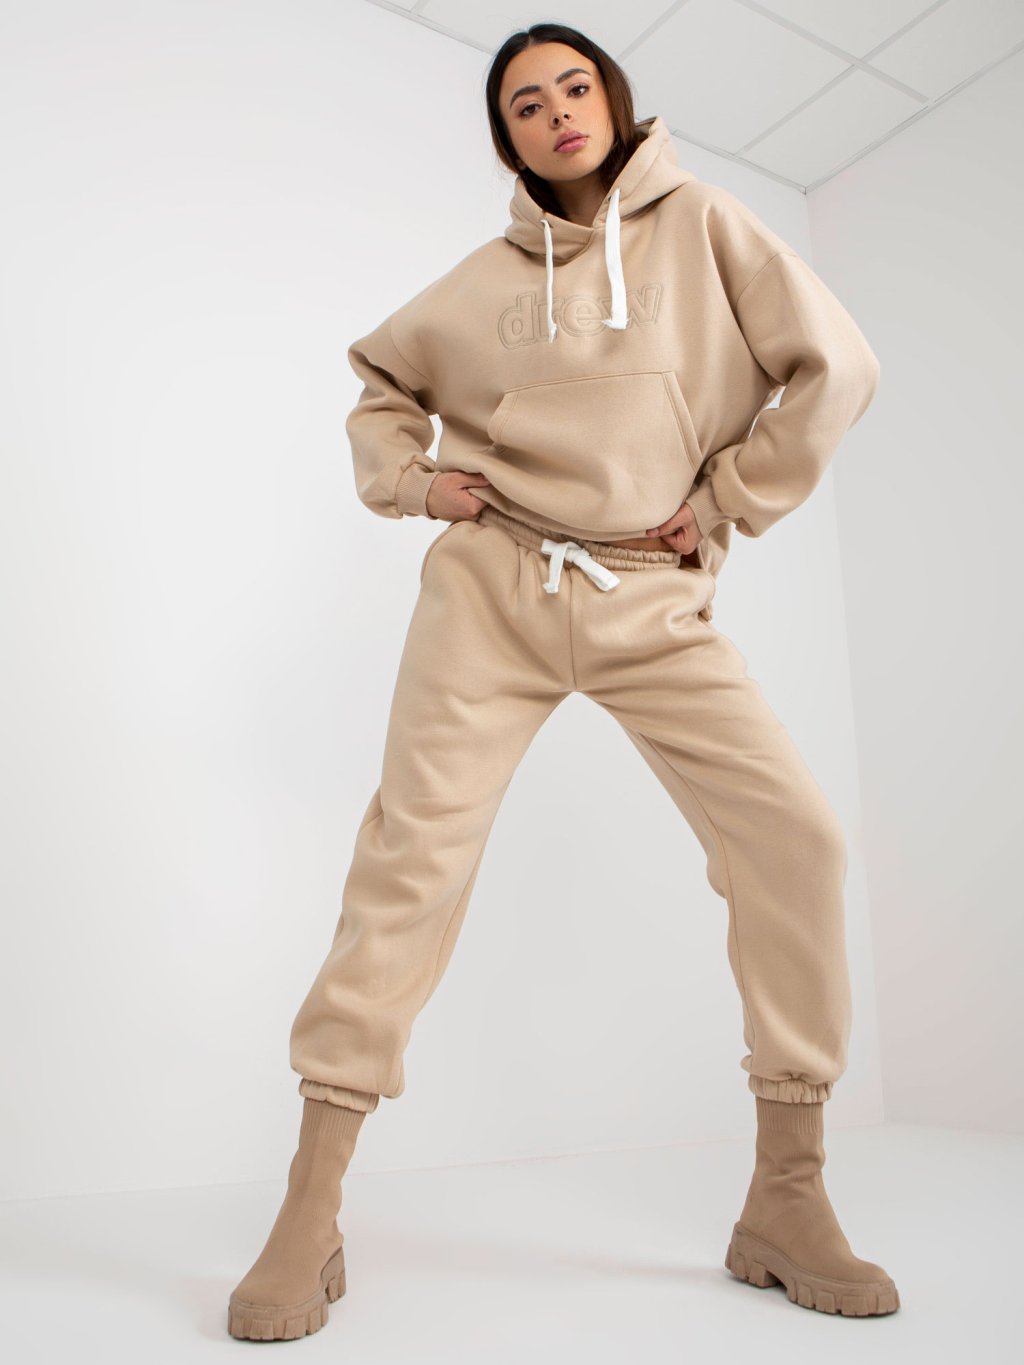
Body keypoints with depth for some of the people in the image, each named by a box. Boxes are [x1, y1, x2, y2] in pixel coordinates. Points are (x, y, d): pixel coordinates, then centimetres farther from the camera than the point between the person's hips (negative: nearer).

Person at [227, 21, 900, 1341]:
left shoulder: (703, 226, 11)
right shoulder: (486, 277, 15)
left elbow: (835, 366, 4)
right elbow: (379, 378, 27)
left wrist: (727, 498, -2)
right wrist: (408, 479, 8)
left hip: (654, 601, 0)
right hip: (491, 585, 1)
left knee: (793, 835, -15)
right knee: (413, 852, -11)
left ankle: (785, 1203, 1)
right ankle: (310, 1213, 0)